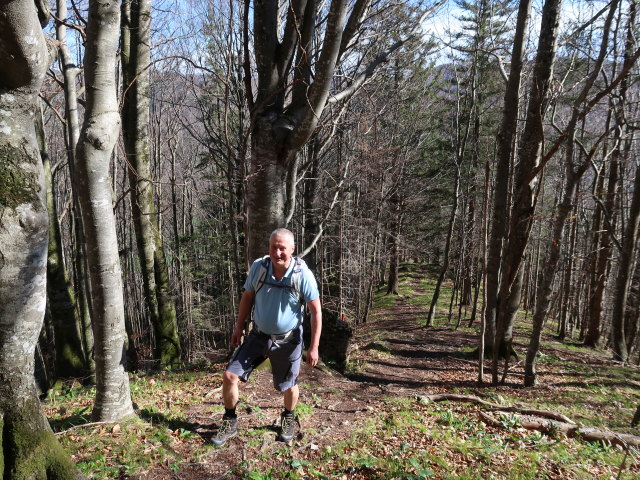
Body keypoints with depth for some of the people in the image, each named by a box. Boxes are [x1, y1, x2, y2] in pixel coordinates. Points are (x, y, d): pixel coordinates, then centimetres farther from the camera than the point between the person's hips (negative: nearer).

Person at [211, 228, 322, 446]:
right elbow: (247, 297, 4)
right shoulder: (258, 267, -13)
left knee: (288, 385, 15)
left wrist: (313, 347, -14)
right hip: (258, 336, 3)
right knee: (230, 375, -3)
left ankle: (288, 419, 47)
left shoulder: (303, 274, -22)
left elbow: (316, 312, -14)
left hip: (287, 340, -2)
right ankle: (229, 424, 21)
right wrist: (239, 327, 8)